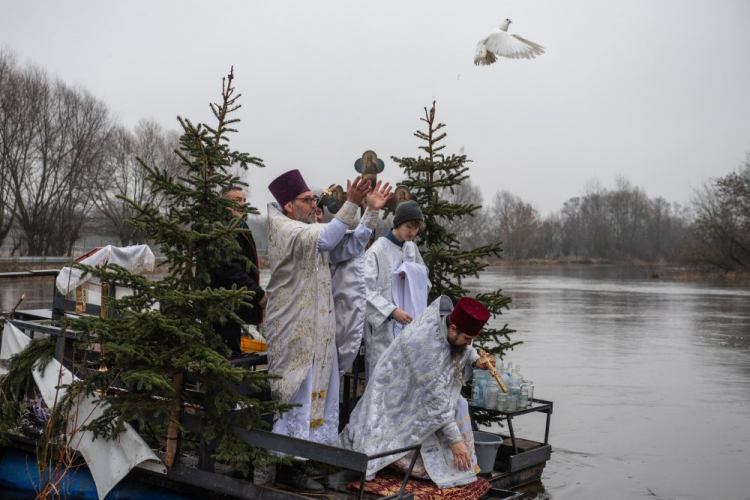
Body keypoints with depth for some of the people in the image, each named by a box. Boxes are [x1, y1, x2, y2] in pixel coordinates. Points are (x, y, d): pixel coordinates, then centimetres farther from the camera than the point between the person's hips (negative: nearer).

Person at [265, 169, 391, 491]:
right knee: (298, 394, -5)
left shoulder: (312, 231, 15)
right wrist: (350, 204, -37)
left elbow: (350, 247, 11)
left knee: (317, 392, 12)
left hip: (317, 330, 9)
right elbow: (325, 240, -32)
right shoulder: (285, 230, -13)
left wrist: (371, 211, 3)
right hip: (296, 330, -9)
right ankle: (288, 467, 3)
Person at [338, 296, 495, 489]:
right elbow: (436, 400, -30)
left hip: (417, 395, 8)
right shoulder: (427, 347, -37)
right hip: (397, 399, -8)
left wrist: (476, 361, -13)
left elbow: (464, 349, 7)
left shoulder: (447, 316, -16)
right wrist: (455, 440, -24)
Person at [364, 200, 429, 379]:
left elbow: (424, 275, 19)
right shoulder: (377, 250, -13)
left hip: (409, 321, 6)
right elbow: (367, 290, -17)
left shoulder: (412, 248, 7)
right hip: (383, 323, -6)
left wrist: (412, 276, -4)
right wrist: (392, 311, -25)